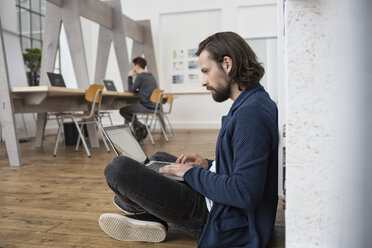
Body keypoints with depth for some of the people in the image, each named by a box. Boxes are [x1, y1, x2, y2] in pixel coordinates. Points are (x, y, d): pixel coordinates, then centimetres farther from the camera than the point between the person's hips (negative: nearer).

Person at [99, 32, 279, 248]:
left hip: (227, 226, -10)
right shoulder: (255, 102, 8)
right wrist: (209, 165, 5)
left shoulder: (250, 113, -25)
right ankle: (149, 220, 7)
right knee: (159, 158, 25)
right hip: (221, 206, 11)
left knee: (118, 168, -12)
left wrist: (192, 174, -17)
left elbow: (245, 192, -30)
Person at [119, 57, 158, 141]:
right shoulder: (150, 75, 15)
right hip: (154, 106, 9)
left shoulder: (140, 76, -13)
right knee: (128, 109, 27)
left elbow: (131, 89, -4)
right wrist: (134, 90, 16)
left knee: (122, 110, 2)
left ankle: (141, 127, 0)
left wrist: (130, 76, 5)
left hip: (147, 107, -9)